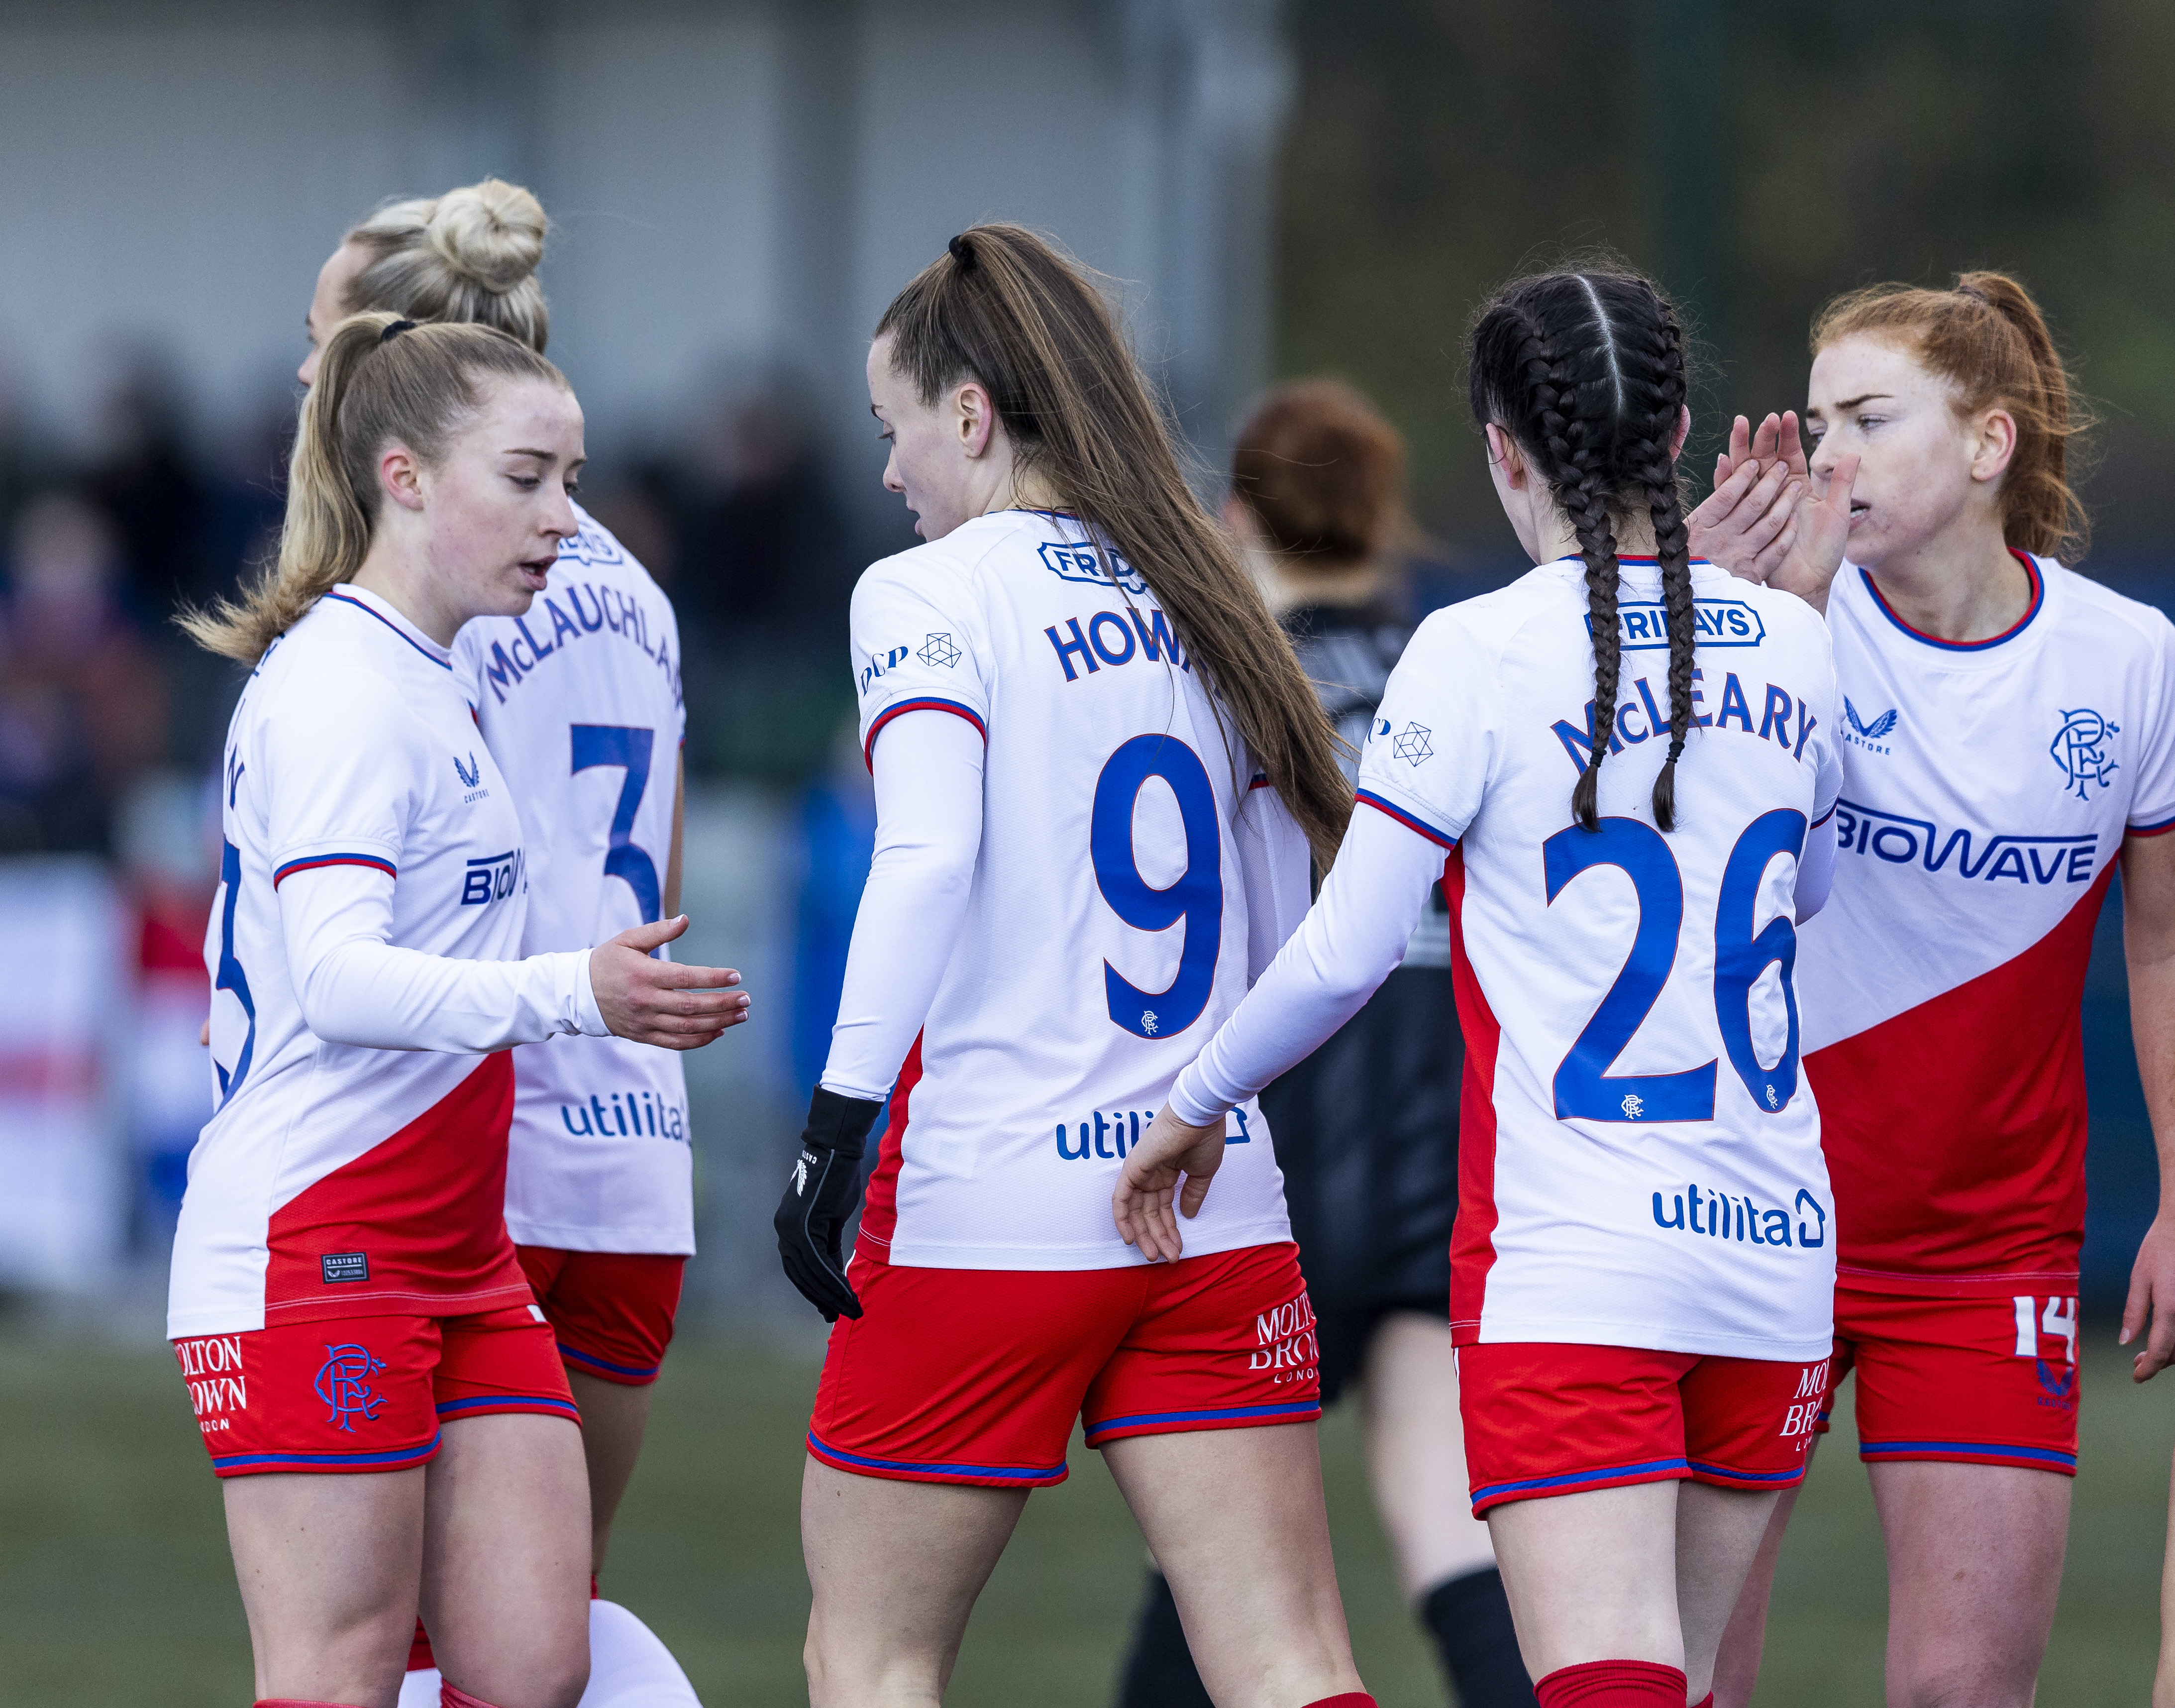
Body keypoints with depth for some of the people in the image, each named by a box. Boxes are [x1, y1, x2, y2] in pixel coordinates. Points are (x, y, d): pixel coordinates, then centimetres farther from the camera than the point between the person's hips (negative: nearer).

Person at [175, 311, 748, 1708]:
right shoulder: (342, 688, -13)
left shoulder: (424, 684, 18)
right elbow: (335, 977, -26)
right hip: (313, 1255, -10)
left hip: (456, 1252, 10)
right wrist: (568, 996, -39)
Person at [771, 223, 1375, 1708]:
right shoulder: (1192, 598, 13)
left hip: (985, 1202, -5)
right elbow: (1286, 940, 15)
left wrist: (839, 1123, -19)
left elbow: (926, 860, -20)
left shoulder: (924, 595, -5)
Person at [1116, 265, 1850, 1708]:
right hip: (1776, 1249, 5)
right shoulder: (1787, 645, 7)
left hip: (1568, 1258, -5)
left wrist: (1195, 1105, 10)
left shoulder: (1480, 654, -8)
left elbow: (1348, 953, -7)